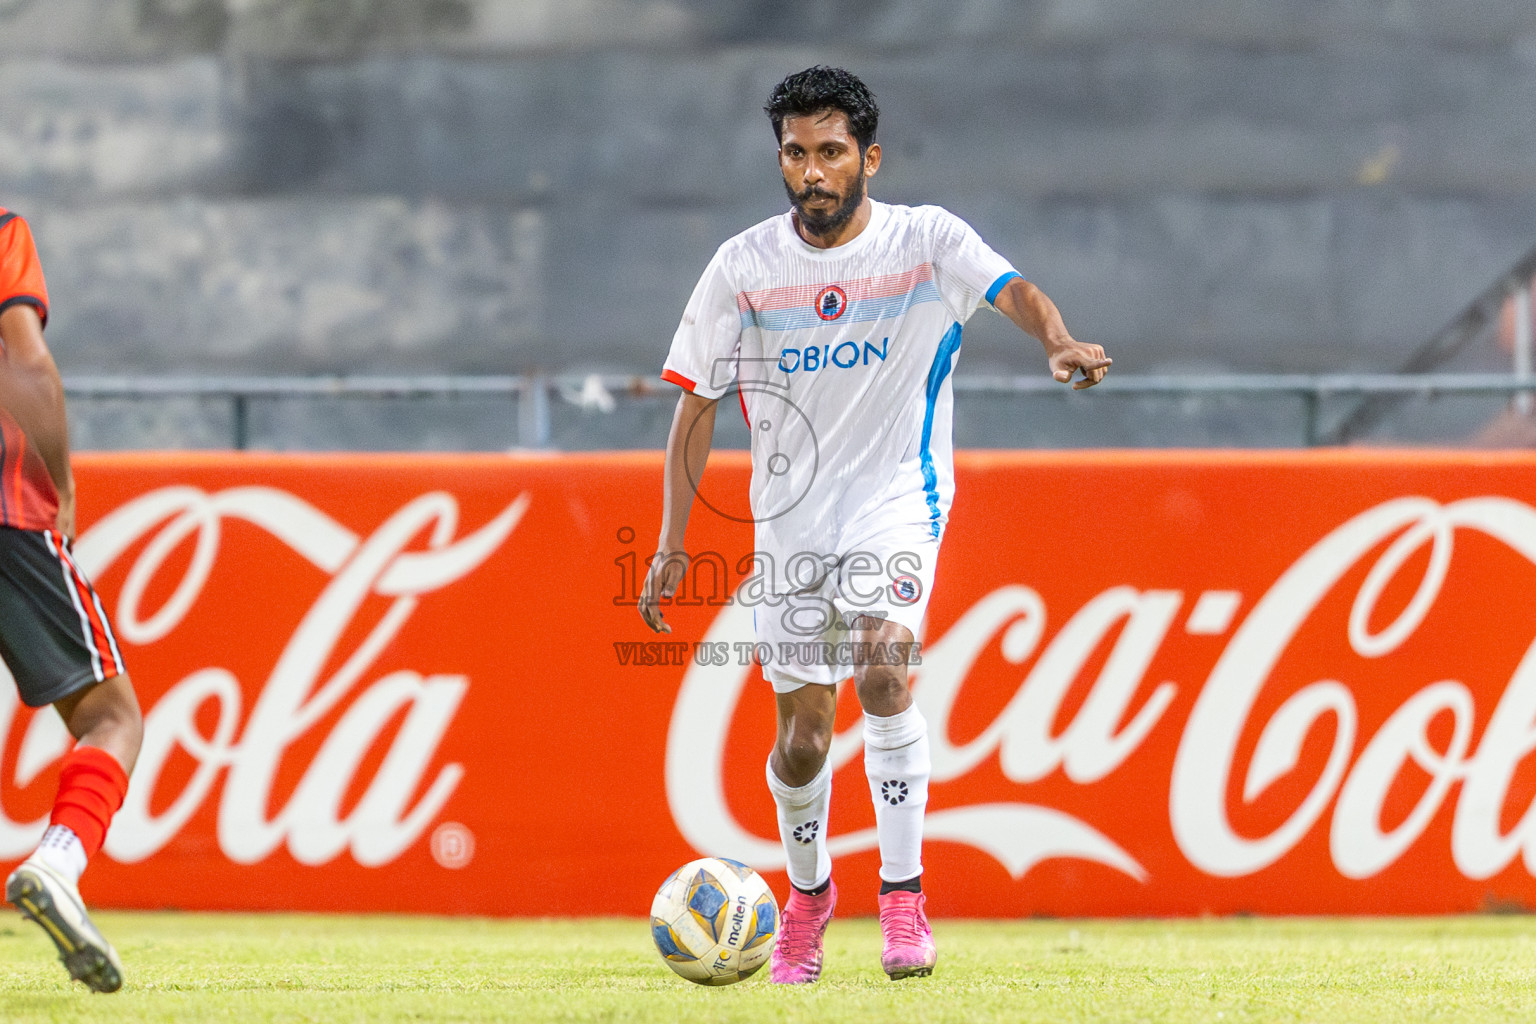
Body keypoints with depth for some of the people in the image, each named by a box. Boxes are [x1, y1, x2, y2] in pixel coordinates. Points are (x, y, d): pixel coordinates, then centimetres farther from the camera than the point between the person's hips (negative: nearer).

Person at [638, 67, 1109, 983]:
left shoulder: (926, 240, -6)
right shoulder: (744, 268, -1)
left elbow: (1010, 288, -23)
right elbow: (698, 406, 4)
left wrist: (1059, 341, -47)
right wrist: (673, 545, 0)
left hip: (897, 497, -3)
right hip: (790, 515, 3)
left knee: (882, 669, -27)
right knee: (803, 731, 4)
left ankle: (904, 894, -18)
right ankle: (808, 894, 32)